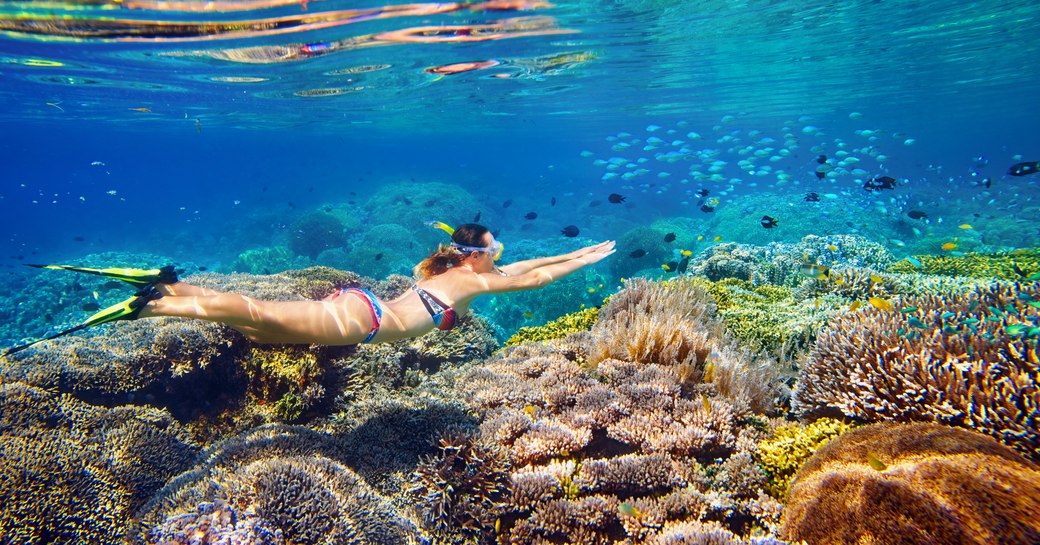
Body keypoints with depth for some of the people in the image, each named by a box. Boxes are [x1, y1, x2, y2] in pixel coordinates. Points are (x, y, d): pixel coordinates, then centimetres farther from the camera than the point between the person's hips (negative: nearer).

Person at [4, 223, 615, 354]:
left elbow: (522, 266, 30)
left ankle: (169, 284, 6)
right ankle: (150, 305, -14)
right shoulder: (470, 281, -3)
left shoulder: (460, 269, 20)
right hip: (358, 318, -8)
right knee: (257, 315, -13)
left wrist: (577, 252, 32)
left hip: (354, 307, 8)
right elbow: (531, 279, -3)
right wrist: (585, 262, 9)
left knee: (256, 321, 7)